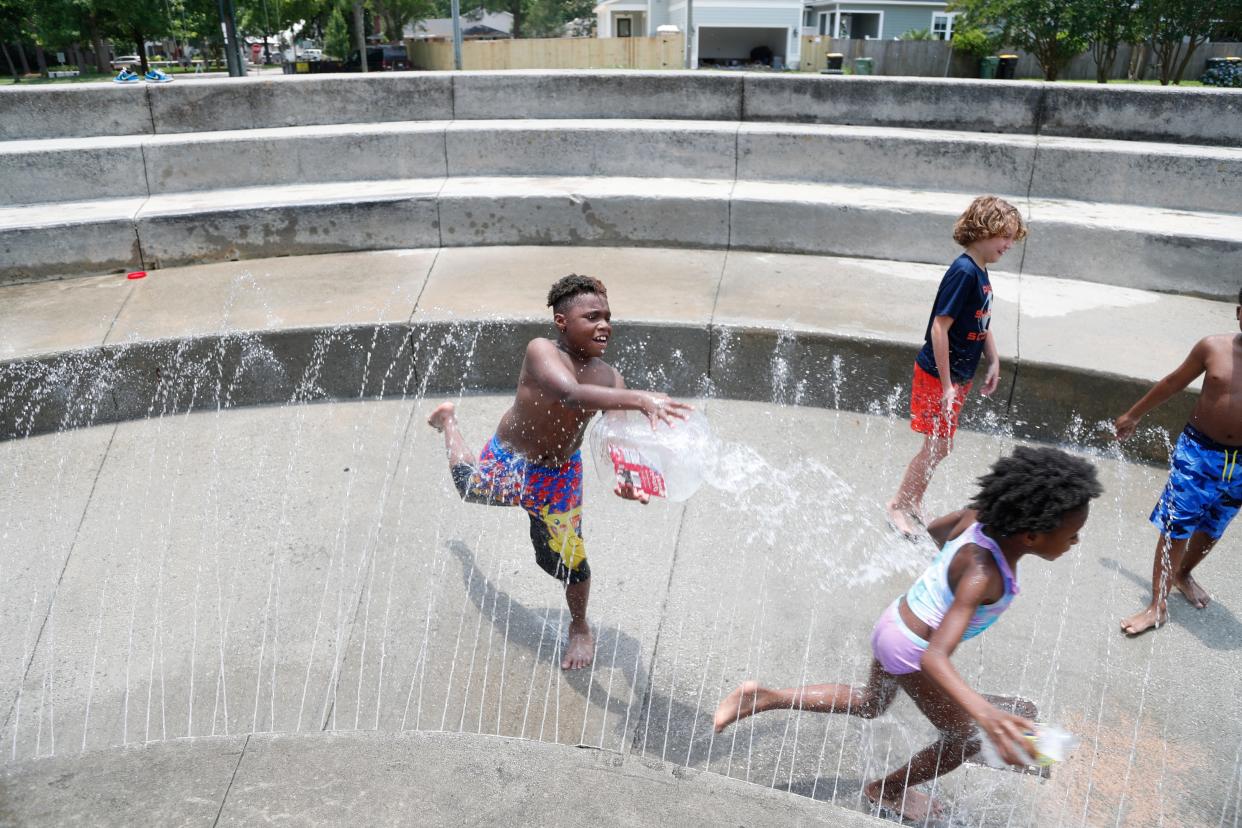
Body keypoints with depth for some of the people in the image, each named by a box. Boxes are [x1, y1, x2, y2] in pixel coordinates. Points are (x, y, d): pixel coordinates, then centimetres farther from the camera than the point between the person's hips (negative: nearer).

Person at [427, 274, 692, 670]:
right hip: (506, 461, -1)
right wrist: (640, 399, -67)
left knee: (566, 556, 4)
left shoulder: (609, 377, -21)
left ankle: (579, 628, 35)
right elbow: (571, 394, -54)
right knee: (470, 486, 31)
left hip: (559, 474, 2)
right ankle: (449, 420, 63)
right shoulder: (541, 351, -34)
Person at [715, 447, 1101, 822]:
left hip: (895, 624, 8)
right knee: (965, 738, 15)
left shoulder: (978, 516, -14)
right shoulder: (982, 575, -36)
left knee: (869, 704, 32)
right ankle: (887, 790, 37)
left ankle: (765, 697, 22)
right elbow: (934, 657, -44)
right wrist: (984, 712, -57)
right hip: (909, 649, -8)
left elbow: (934, 529, 10)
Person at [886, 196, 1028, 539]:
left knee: (938, 446, 17)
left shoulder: (980, 272, 6)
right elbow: (939, 327, -25)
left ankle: (913, 502, 33)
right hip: (938, 374, -9)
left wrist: (994, 364, 14)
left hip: (958, 375, 9)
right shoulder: (964, 272, -22)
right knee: (938, 446, 0)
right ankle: (898, 504, 17)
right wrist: (947, 385, -23)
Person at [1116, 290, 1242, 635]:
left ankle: (1183, 574, 46)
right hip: (1198, 451, -1)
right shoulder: (1214, 347, -9)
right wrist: (1134, 415, 14)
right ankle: (1158, 605, 7)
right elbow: (1174, 382, 5)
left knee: (1212, 528, 20)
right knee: (1176, 528, -1)